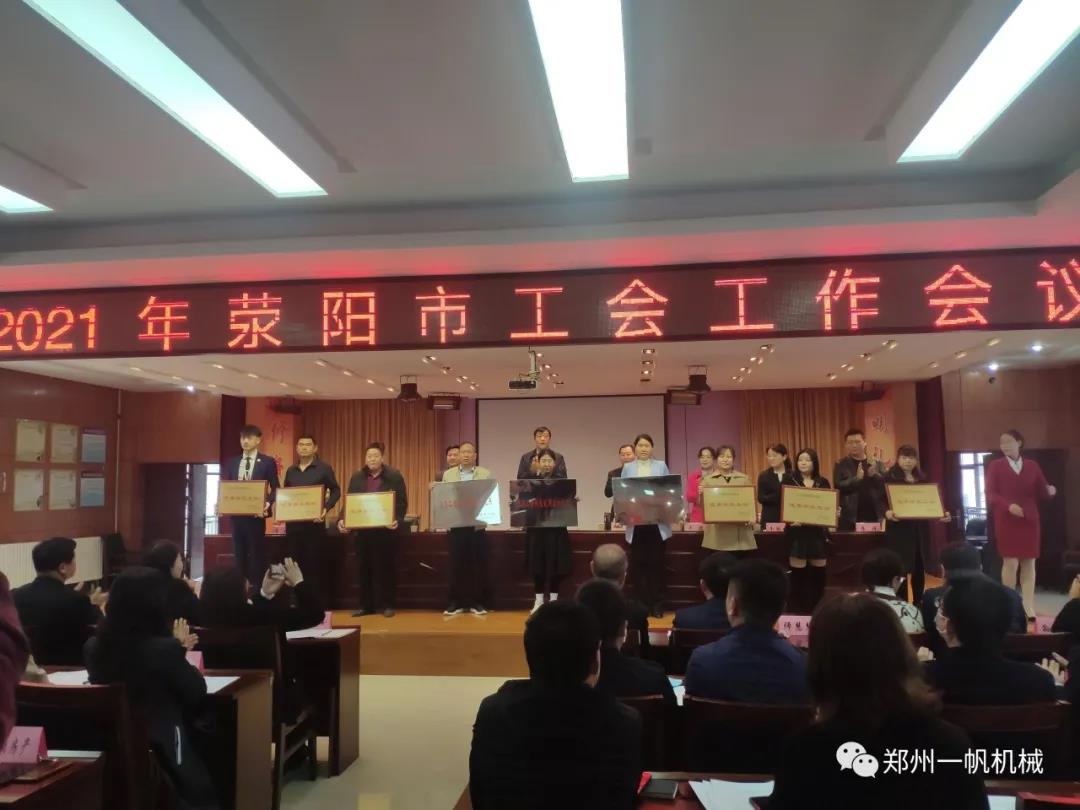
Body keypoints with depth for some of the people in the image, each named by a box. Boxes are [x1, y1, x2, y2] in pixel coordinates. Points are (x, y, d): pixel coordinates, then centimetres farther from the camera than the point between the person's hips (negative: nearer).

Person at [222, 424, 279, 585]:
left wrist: (268, 503, -18)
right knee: (239, 553, 11)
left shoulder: (268, 462, -2)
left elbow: (275, 489, -2)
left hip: (256, 513, -4)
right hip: (236, 513, 4)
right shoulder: (231, 462, 11)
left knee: (257, 553, 1)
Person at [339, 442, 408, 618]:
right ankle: (366, 605, 18)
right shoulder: (357, 477, 9)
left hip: (385, 529, -4)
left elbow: (402, 502, -5)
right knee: (364, 568, 8)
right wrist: (343, 519, -7)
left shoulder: (394, 476, -2)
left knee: (386, 567, 3)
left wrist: (397, 520, -21)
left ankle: (388, 605, 12)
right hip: (361, 529, 4)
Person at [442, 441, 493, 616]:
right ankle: (455, 602, 11)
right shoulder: (448, 474, 10)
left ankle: (478, 602, 10)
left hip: (477, 525, -1)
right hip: (455, 525, 1)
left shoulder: (486, 474, 5)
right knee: (456, 565, 2)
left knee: (479, 565, 1)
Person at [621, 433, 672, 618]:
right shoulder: (628, 467, 9)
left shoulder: (661, 466, 8)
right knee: (638, 563, 2)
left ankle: (657, 604, 10)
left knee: (656, 563, 2)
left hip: (657, 522, 0)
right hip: (636, 522, 0)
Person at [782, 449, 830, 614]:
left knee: (818, 574, 7)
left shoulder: (823, 482, 9)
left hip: (818, 533, 3)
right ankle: (798, 611, 9)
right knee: (798, 574, 0)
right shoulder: (789, 480, 1)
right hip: (797, 532, -3)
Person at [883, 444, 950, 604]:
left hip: (920, 531, 6)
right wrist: (887, 512, -29)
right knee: (900, 570, -6)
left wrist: (941, 514, -1)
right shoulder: (890, 477, -4)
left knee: (919, 569, 11)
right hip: (899, 531, -5)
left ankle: (918, 604, 22)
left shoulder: (922, 479, 13)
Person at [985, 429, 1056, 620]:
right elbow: (990, 494, -6)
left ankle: (1029, 607, 7)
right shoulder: (995, 466, 1)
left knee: (1029, 563, 3)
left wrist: (1050, 491, -15)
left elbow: (1042, 493, 8)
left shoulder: (1032, 466, 8)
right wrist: (1008, 505, -22)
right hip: (1006, 521, -3)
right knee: (1010, 562, -4)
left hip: (1029, 520, 3)